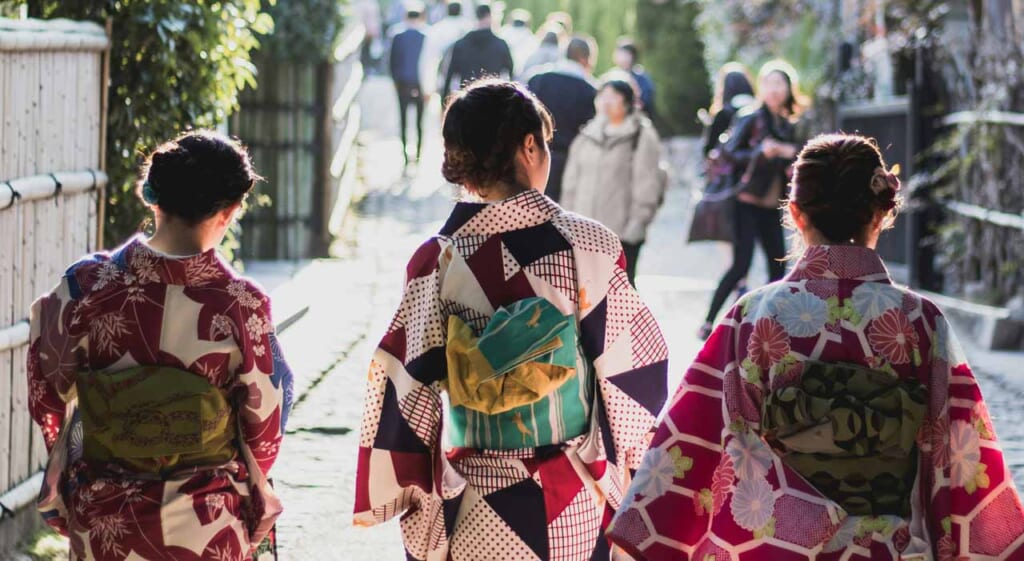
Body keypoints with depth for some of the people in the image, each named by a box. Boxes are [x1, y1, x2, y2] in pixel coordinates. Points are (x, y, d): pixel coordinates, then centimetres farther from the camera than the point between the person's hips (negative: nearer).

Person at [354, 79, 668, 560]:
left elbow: (408, 390, -5)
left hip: (473, 511, 1)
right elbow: (632, 367, -3)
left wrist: (407, 492, 8)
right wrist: (629, 465, 13)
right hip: (578, 509, -1)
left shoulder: (436, 261, -9)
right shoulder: (589, 246, -10)